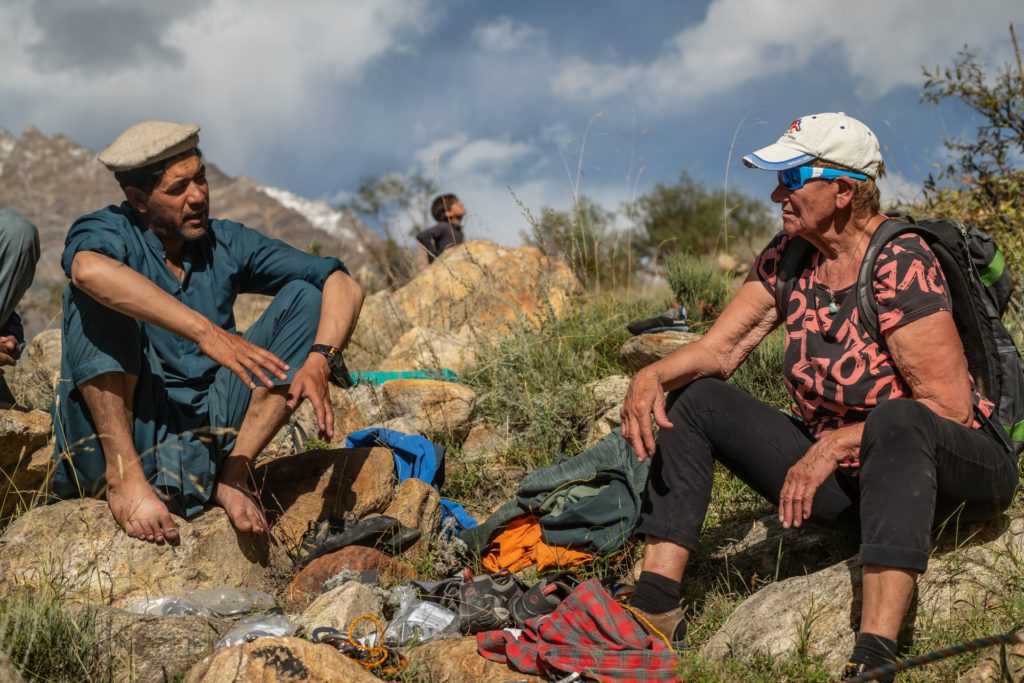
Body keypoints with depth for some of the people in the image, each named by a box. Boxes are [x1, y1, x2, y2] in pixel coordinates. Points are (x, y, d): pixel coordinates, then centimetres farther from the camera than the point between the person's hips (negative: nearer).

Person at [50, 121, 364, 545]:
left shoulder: (225, 243, 9)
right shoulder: (107, 231, -3)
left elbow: (343, 286, 3)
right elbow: (88, 268, -31)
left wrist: (318, 361, -18)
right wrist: (205, 331, -38)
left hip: (204, 433, 4)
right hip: (113, 435, -4)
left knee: (304, 297, -3)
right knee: (99, 296, -21)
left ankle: (233, 471, -13)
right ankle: (124, 476, -25)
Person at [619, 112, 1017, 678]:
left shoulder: (900, 262, -21)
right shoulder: (789, 255, 0)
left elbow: (949, 407, -23)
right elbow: (719, 349, -1)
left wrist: (835, 444, -26)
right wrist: (652, 376, -21)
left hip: (957, 468, -7)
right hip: (847, 478, 7)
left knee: (896, 421, -41)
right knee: (695, 401, -2)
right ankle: (655, 606, -11)